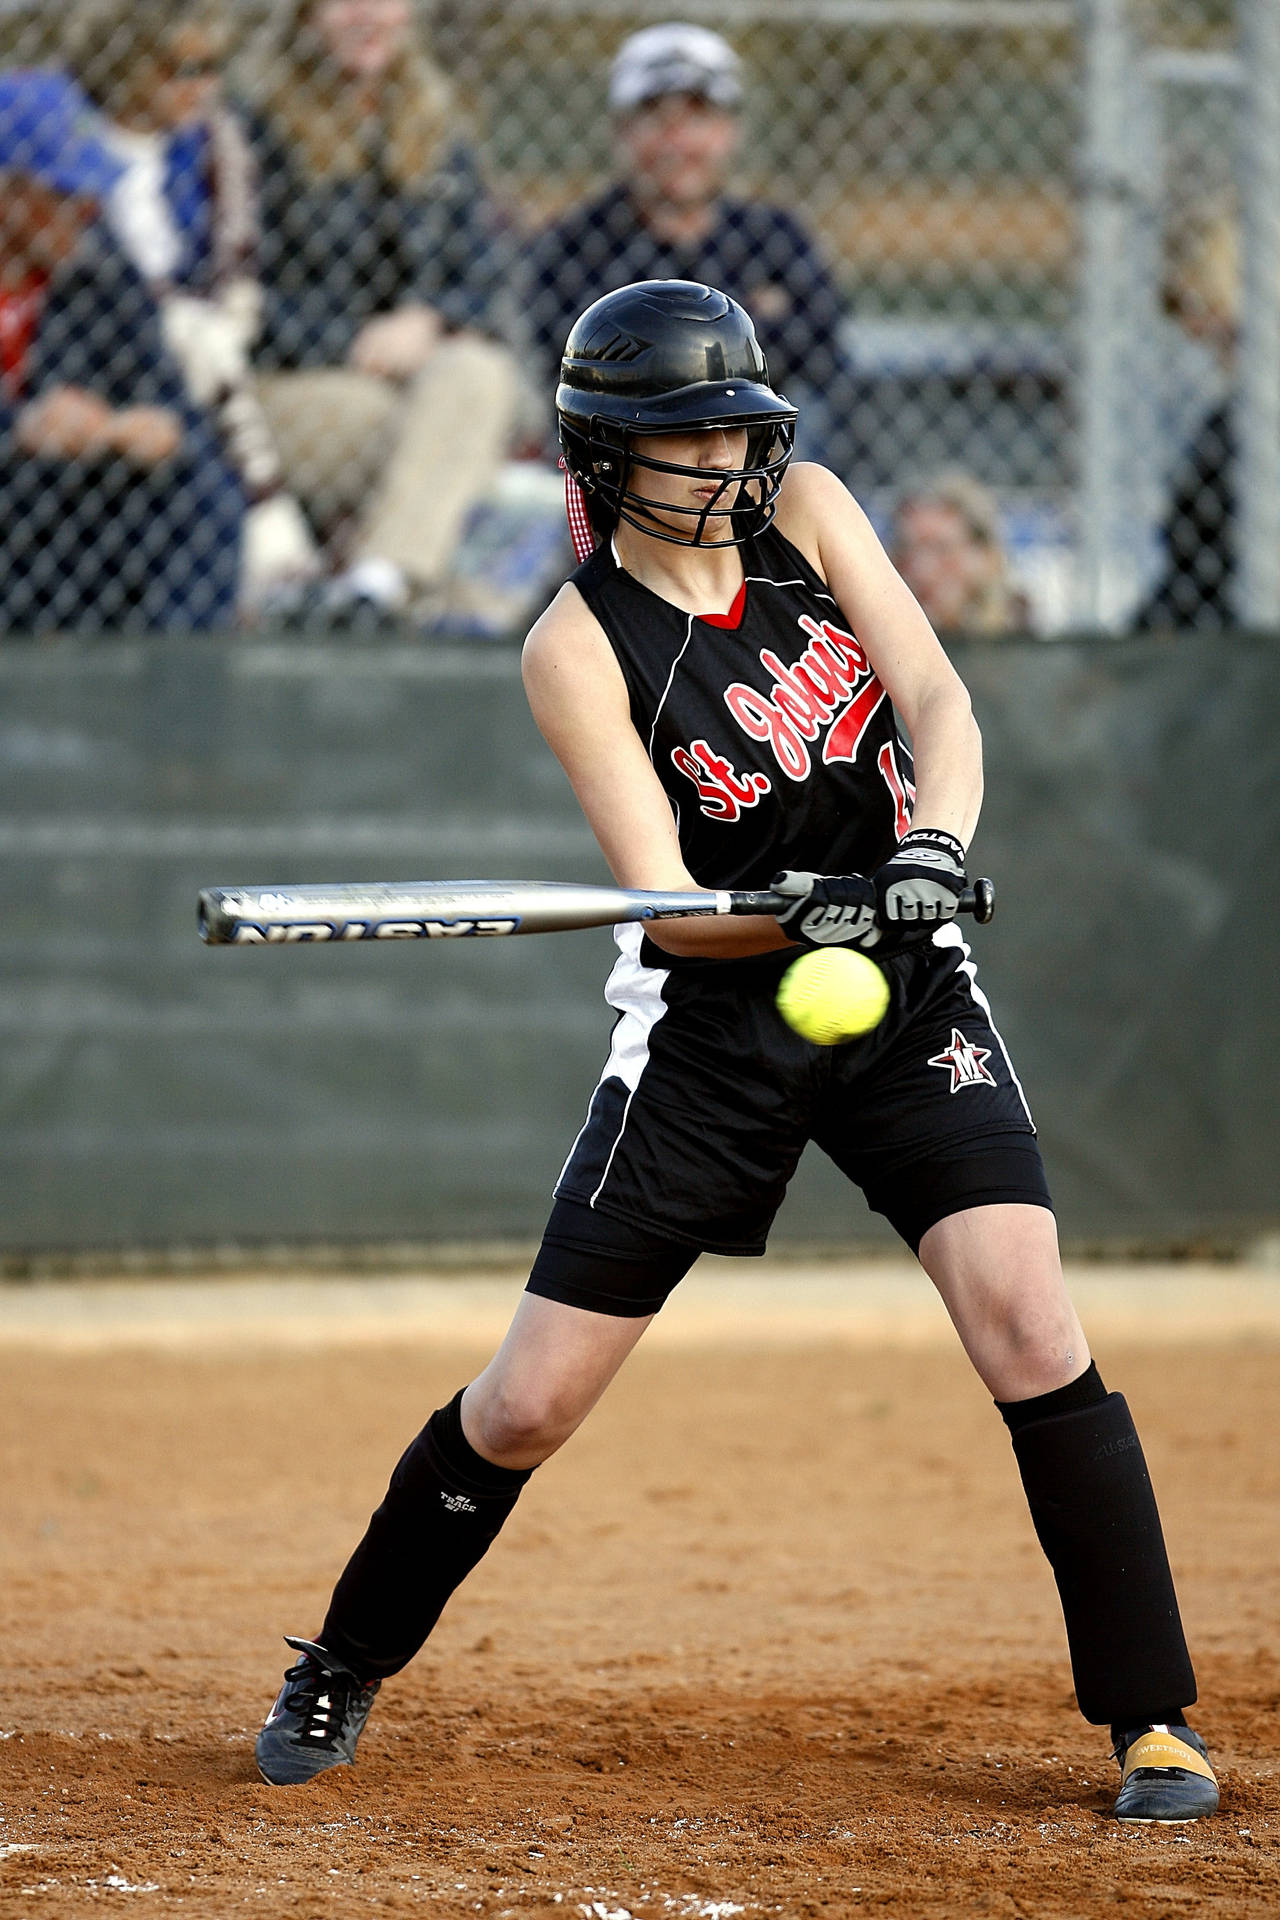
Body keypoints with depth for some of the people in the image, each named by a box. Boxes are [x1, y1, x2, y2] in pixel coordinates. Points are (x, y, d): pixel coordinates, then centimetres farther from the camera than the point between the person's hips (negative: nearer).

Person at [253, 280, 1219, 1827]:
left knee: (1030, 1333, -15)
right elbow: (667, 908, -19)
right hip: (711, 1023, -2)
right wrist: (804, 912, -39)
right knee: (527, 1406, -1)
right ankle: (342, 1672, 23)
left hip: (907, 997, 2)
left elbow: (938, 698, -11)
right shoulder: (579, 646, -12)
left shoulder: (803, 513, -1)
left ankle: (1150, 1719, -4)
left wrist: (931, 847, -31)